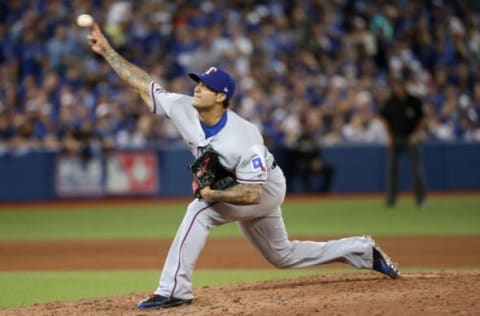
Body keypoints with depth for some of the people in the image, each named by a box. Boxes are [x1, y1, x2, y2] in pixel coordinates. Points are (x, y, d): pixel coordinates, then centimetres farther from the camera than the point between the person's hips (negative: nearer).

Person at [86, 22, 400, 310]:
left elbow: (251, 194, -36)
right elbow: (142, 83, -16)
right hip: (232, 190, 8)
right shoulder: (184, 109, -20)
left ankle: (174, 289, -26)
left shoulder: (243, 139, -37)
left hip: (266, 189, -8)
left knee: (199, 211, -29)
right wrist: (106, 50, -20)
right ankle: (362, 251, 34)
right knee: (283, 255, 21)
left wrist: (213, 194, -41)